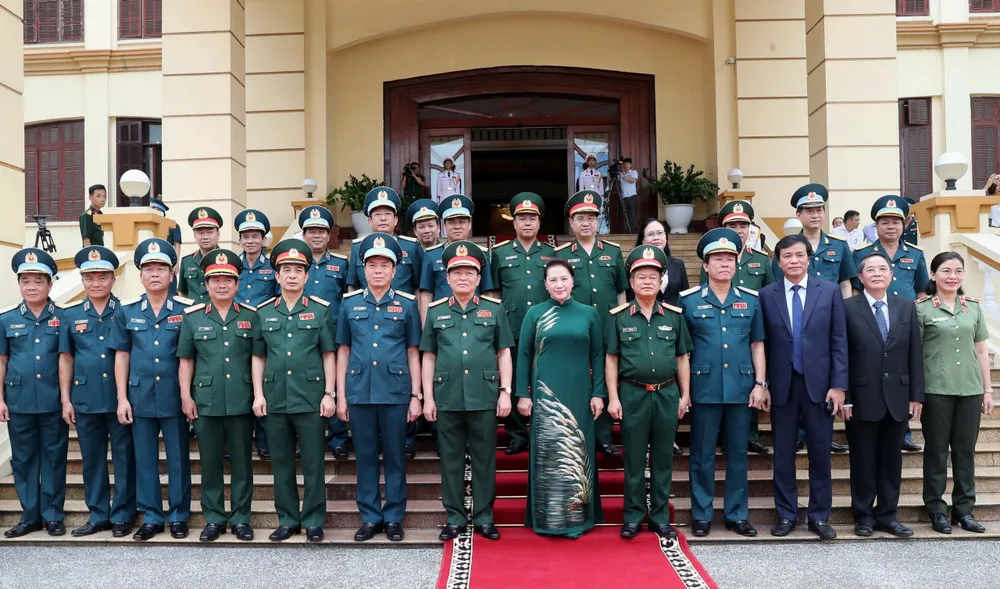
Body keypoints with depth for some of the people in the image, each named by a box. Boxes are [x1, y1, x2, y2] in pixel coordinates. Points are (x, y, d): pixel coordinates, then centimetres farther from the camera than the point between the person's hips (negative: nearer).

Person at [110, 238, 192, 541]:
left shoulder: (187, 309, -2)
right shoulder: (126, 311, 4)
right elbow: (122, 356, 7)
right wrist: (122, 398, 2)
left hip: (175, 397, -2)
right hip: (140, 397, 2)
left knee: (178, 458, 6)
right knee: (145, 459, 9)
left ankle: (178, 515, 19)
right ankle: (151, 517, 21)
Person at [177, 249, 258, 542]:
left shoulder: (251, 316, 4)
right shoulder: (192, 317, 5)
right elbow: (186, 361, 7)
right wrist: (186, 396, 0)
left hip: (242, 402, 0)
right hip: (205, 402, 0)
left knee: (242, 462, 7)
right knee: (210, 463, 8)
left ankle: (241, 518, 18)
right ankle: (213, 518, 20)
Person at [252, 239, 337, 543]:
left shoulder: (320, 309, 1)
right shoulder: (264, 311, 8)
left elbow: (329, 354, 1)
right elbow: (258, 356, 11)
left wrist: (329, 394, -5)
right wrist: (258, 394, 2)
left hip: (310, 399, -2)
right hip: (275, 400, 3)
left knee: (313, 463, 4)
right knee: (281, 464, 10)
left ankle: (313, 521, 15)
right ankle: (287, 520, 22)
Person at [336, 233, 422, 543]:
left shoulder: (407, 304, 3)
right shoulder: (349, 303, 7)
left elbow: (413, 353, 5)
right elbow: (343, 351, 9)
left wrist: (416, 395, 0)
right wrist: (340, 395, 5)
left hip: (396, 392, -1)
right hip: (359, 391, 1)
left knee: (395, 456, 6)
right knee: (365, 456, 8)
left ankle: (394, 517, 17)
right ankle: (370, 517, 19)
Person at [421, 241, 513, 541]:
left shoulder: (494, 309, 6)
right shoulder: (436, 312, 8)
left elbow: (504, 353, 7)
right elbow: (428, 357, 9)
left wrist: (505, 391, -1)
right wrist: (428, 397, 4)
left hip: (484, 397, -1)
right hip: (447, 398, 1)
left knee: (484, 458, 6)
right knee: (451, 460, 8)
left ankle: (483, 516, 18)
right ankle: (455, 518, 18)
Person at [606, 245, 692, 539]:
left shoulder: (674, 316, 6)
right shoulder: (619, 317, 1)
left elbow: (682, 358, 10)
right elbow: (611, 360, 2)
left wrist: (684, 395, 6)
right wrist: (613, 397, -4)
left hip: (667, 394, 2)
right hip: (633, 394, -2)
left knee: (663, 459, 9)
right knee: (634, 459, 5)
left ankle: (660, 518, 20)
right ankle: (633, 518, 16)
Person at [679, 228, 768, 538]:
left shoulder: (751, 300, 6)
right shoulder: (688, 300, 0)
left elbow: (757, 344, 9)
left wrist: (760, 383, 2)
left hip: (741, 388, 2)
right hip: (704, 388, -2)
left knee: (738, 454, 10)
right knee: (702, 455, 5)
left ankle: (737, 514, 21)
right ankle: (701, 515, 16)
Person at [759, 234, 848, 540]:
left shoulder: (829, 291, 2)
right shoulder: (766, 295, 2)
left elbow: (839, 341, 1)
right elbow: (762, 343, 3)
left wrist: (839, 385, -5)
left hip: (818, 384, 0)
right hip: (782, 385, 0)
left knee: (820, 452, 6)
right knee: (783, 453, 7)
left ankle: (819, 516, 19)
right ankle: (786, 515, 19)